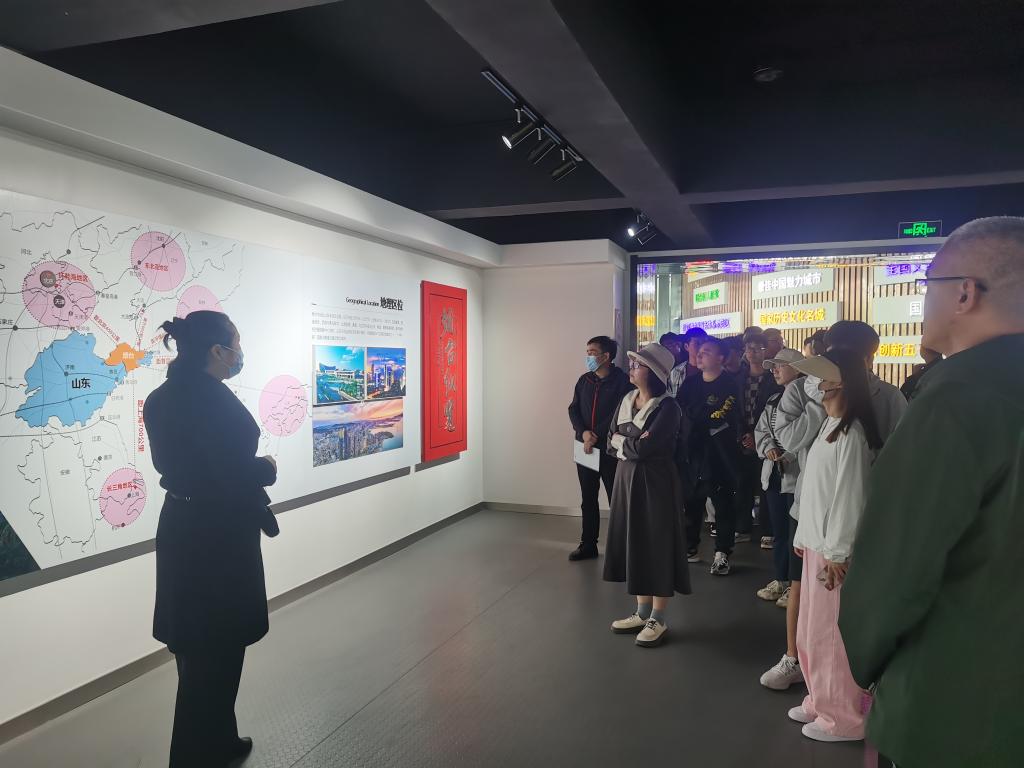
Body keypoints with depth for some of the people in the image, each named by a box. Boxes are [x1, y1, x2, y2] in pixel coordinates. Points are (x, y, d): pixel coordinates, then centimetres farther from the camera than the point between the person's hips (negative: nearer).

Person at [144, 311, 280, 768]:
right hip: (217, 536, -9)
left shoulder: (162, 397, 5)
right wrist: (267, 468, -5)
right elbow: (236, 474, -25)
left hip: (181, 528, 9)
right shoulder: (212, 398, -23)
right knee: (217, 650, 8)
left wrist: (251, 469, 9)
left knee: (196, 646, 21)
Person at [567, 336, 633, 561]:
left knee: (616, 499, 2)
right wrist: (583, 432, -11)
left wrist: (597, 437, -16)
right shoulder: (584, 380, 10)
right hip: (585, 448, 6)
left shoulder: (622, 380, -9)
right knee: (588, 499, 12)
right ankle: (588, 545, 22)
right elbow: (573, 410, 7)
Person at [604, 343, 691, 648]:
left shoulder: (667, 407, -14)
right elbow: (611, 444, 3)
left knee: (657, 546, 2)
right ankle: (642, 613, 25)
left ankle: (658, 620, 15)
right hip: (626, 479, 7)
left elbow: (645, 448, -23)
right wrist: (634, 444, -12)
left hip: (655, 482, -7)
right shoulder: (626, 401, 8)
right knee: (634, 543, 12)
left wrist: (621, 440, -7)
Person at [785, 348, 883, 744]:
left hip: (834, 549, -9)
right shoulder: (828, 427, 12)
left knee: (833, 634, 3)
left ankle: (844, 716, 17)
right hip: (816, 543, 9)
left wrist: (836, 552, -17)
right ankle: (820, 701, 31)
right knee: (813, 632, 17)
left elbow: (849, 496, -18)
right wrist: (804, 537, 15)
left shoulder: (852, 434, -16)